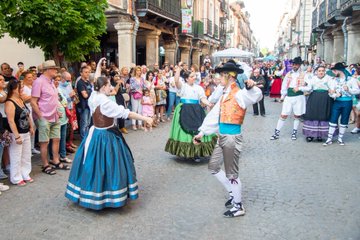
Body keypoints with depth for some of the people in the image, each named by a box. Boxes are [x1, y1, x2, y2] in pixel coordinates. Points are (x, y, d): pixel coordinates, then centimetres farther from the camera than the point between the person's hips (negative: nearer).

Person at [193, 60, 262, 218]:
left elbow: (257, 96, -33)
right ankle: (233, 193, 33)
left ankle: (238, 206, 21)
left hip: (232, 138, -9)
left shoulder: (238, 94, -13)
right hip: (222, 137, 9)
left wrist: (251, 87, -54)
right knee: (213, 167, 19)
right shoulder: (225, 95, 13)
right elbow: (214, 115, 16)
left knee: (231, 173, 3)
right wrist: (202, 133, 15)